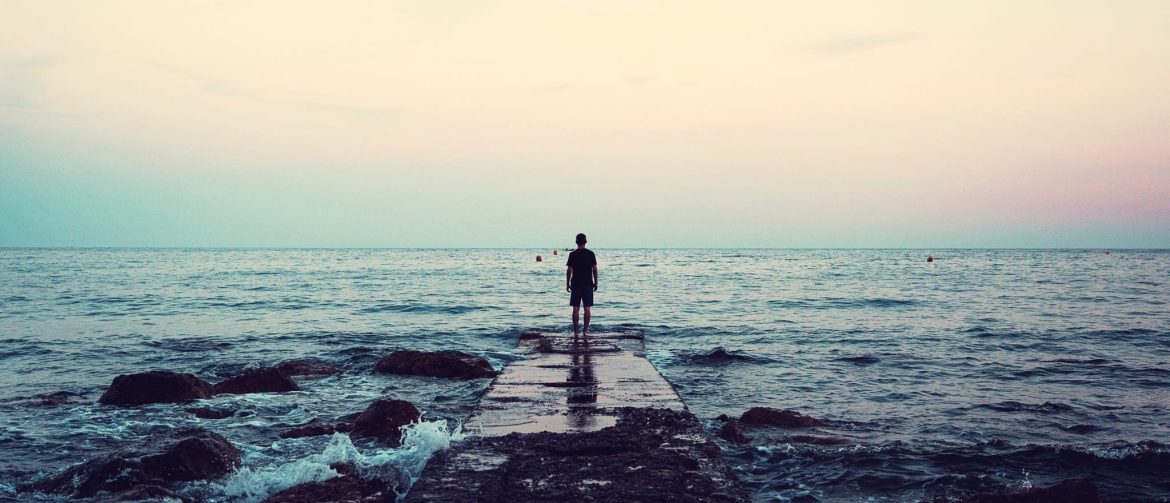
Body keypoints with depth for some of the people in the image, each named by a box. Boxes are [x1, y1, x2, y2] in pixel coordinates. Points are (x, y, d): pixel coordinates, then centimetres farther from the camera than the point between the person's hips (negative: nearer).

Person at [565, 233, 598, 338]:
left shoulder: (573, 254, -4)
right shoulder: (591, 254, 0)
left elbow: (569, 270, -5)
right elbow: (594, 269, 0)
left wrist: (567, 284, 3)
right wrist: (595, 283, 8)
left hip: (576, 284, -1)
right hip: (588, 284, 1)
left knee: (576, 308, 2)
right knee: (587, 308, 5)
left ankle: (576, 331, 2)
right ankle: (586, 330, 5)